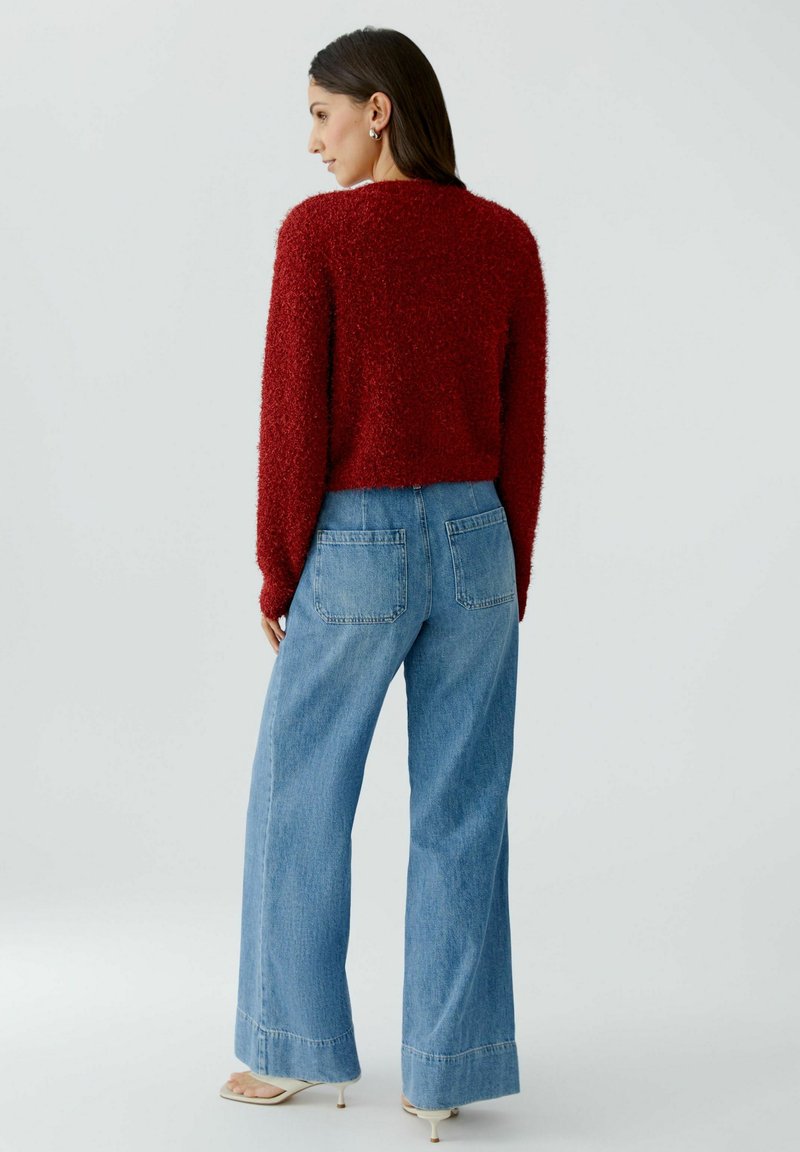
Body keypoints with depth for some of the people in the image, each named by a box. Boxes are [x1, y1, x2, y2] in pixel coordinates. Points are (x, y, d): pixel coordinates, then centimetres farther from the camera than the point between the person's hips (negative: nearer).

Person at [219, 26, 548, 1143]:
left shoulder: (317, 230, -10)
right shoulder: (508, 238, 2)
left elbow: (293, 421, -11)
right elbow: (523, 429, 4)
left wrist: (277, 577, -1)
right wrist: (512, 576, 12)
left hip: (356, 552, -4)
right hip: (474, 546, 4)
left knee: (298, 802, 14)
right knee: (460, 818, 9)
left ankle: (293, 1046, 27)